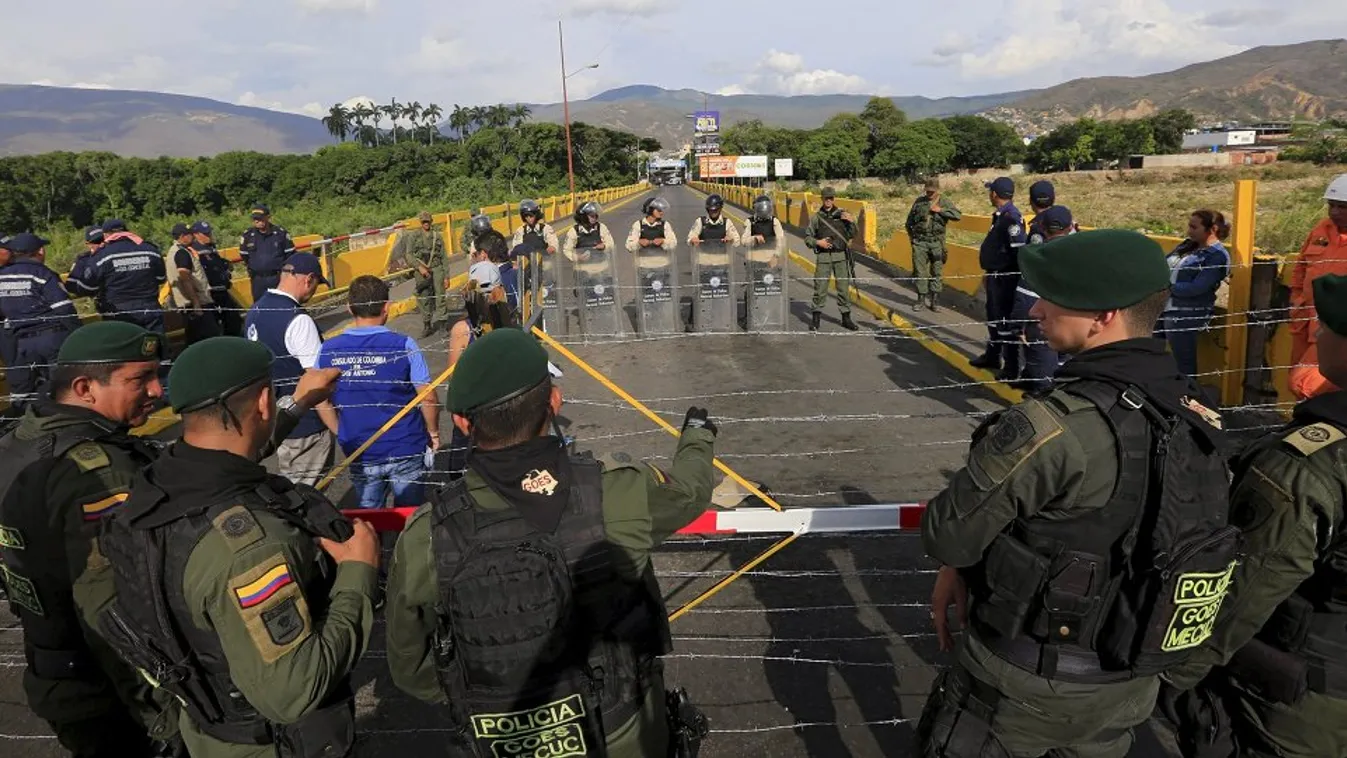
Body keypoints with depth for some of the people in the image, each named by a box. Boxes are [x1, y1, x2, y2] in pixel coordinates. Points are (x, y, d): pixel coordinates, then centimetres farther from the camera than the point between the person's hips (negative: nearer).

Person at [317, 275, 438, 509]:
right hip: (405, 451, -3)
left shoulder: (328, 350, -6)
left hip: (359, 454, 3)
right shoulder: (403, 346, -15)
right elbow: (428, 398, -11)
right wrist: (433, 432, 4)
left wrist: (343, 434, 15)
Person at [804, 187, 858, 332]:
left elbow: (852, 235, 7)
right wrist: (817, 242, -10)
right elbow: (807, 237, 8)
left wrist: (851, 222, -10)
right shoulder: (817, 217, 6)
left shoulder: (843, 214, 7)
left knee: (844, 288, 4)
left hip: (841, 256, 1)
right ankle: (816, 319, 6)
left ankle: (846, 318, 13)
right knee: (820, 288, -3)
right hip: (823, 257, -1)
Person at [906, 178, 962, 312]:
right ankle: (922, 298, 10)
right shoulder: (919, 202, 7)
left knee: (937, 272, 3)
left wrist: (941, 210, -14)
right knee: (920, 271, 1)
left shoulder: (945, 203, 3)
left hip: (937, 243, -1)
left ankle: (935, 300, 10)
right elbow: (909, 221, 16)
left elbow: (958, 215, -11)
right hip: (920, 242, 1)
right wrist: (912, 235, 8)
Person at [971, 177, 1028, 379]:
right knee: (993, 318, 22)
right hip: (995, 277, 10)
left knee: (1005, 321, -4)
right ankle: (992, 356, 38)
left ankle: (1011, 368, 5)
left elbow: (1020, 251, -26)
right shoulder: (1000, 215, 11)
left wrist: (1017, 278, -22)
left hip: (1005, 279, -10)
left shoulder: (1011, 217, -20)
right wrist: (988, 273, 24)